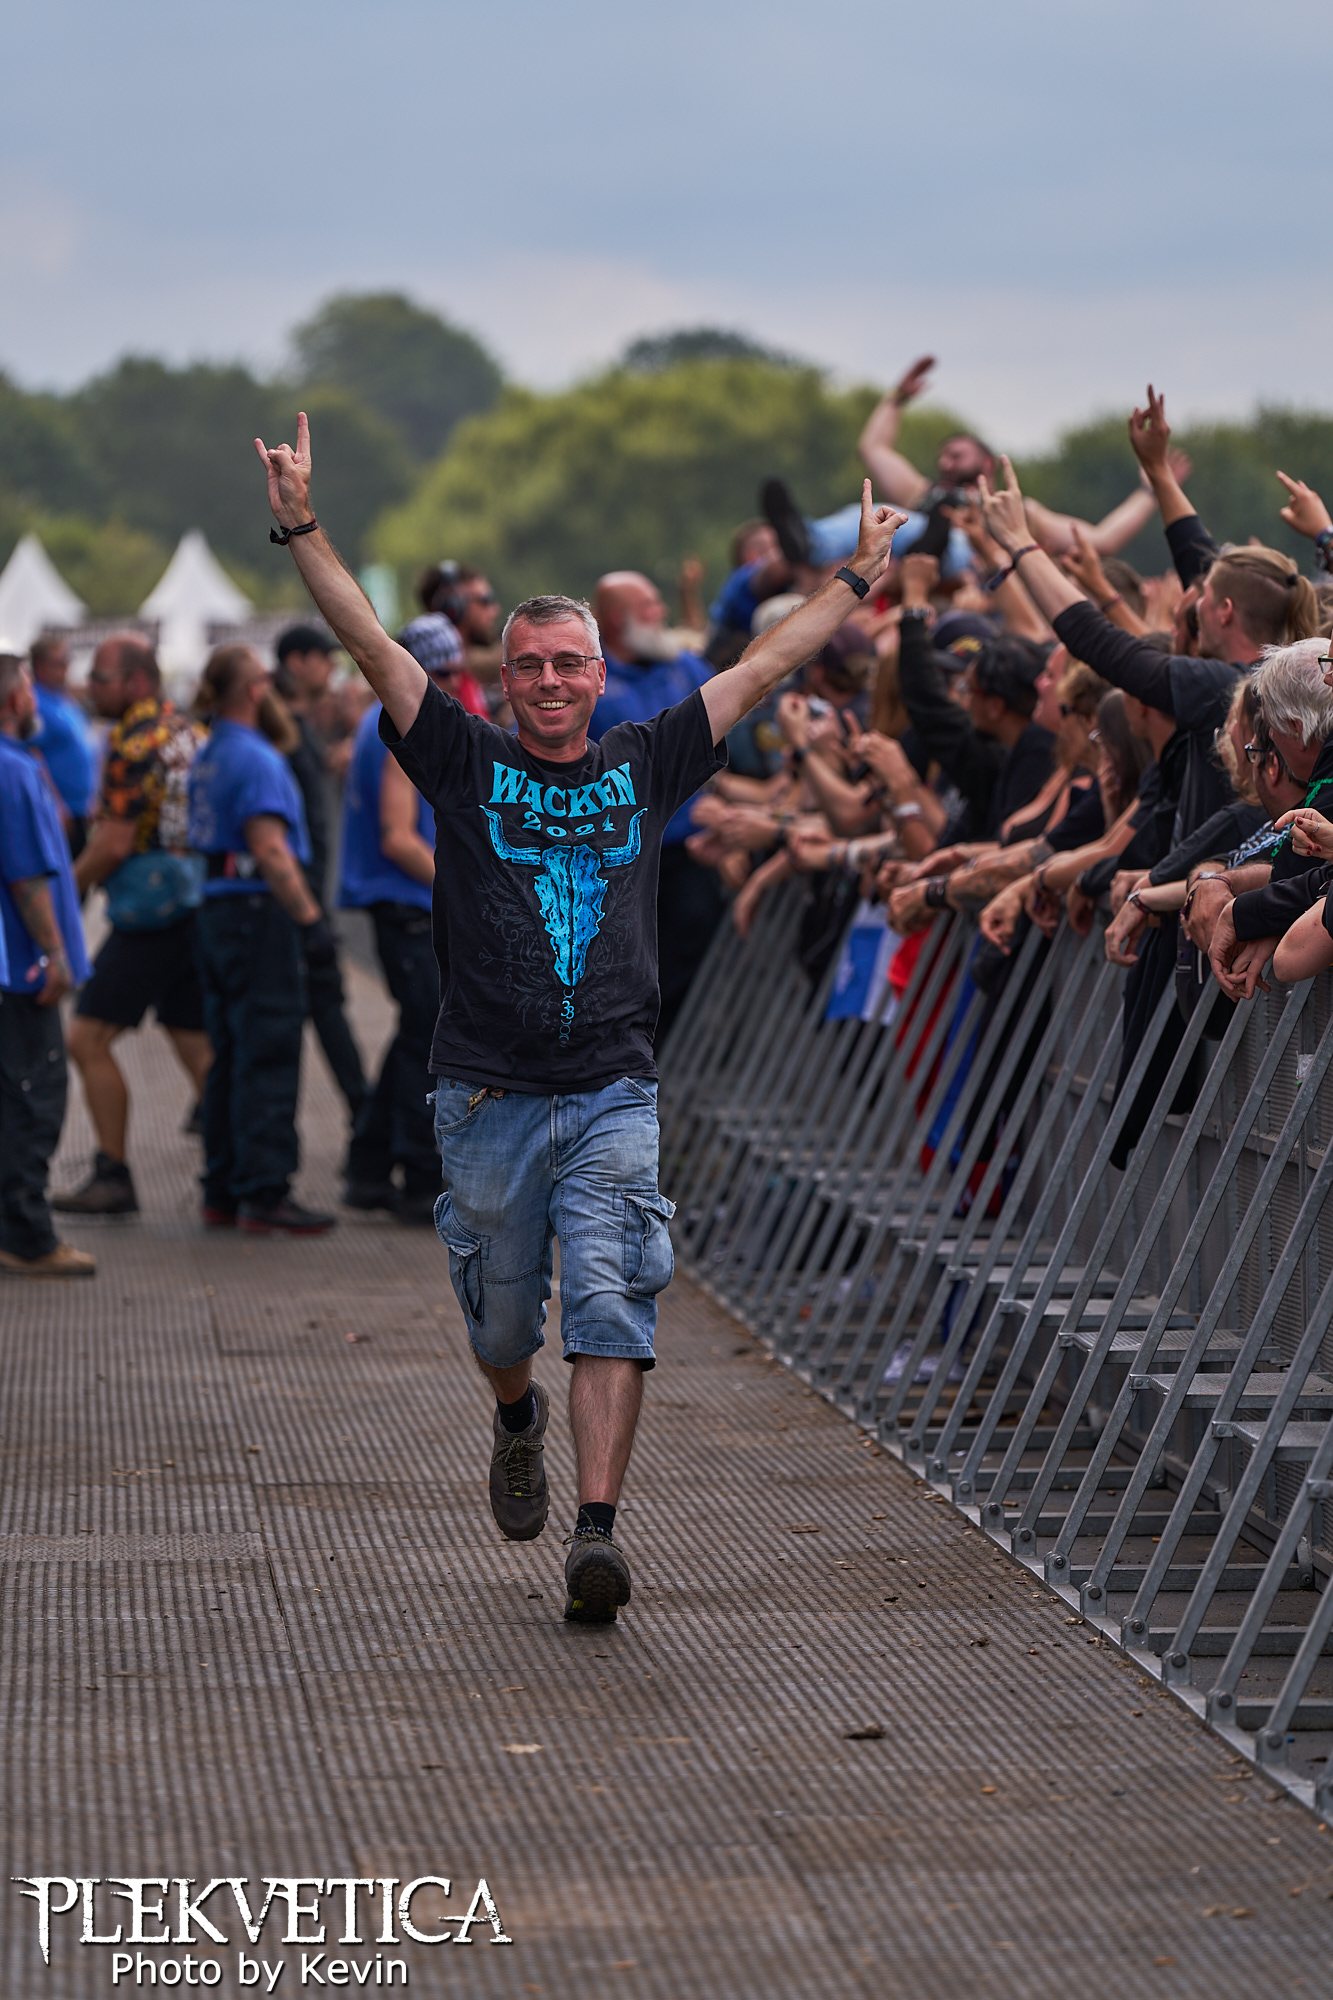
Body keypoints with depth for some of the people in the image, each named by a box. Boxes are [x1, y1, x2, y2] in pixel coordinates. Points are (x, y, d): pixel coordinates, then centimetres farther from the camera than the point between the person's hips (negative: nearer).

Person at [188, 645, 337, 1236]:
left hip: (215, 910, 9)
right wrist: (310, 919, -22)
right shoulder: (256, 759, -15)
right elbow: (270, 849, -22)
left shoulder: (208, 756, 14)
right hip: (259, 911, -9)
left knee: (229, 1057, 13)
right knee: (268, 1058, -6)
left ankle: (222, 1192, 17)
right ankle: (264, 1194, -6)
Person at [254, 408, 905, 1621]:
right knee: (503, 1313, 12)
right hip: (490, 1097, 0)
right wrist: (302, 527, -11)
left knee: (610, 1302, -14)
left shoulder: (644, 767, 10)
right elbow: (370, 645, -2)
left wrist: (859, 579, 21)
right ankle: (519, 1423, 46)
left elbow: (765, 668, 17)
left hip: (613, 1095, 0)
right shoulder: (466, 762, 6)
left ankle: (598, 1534, -18)